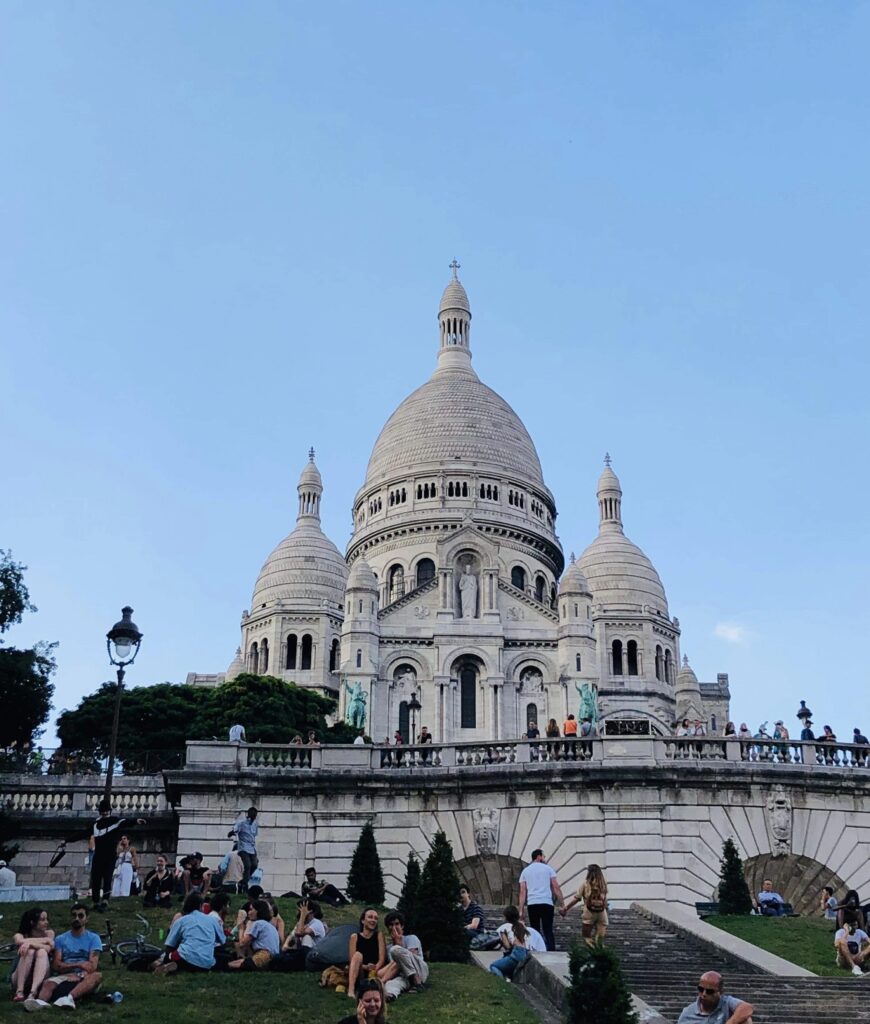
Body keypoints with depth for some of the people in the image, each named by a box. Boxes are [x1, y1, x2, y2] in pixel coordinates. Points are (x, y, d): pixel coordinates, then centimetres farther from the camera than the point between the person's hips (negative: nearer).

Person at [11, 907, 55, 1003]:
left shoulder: (49, 933, 5)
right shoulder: (20, 935, 1)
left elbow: (47, 948, -17)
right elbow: (20, 941, -26)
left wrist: (30, 943, -30)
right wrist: (45, 940, -21)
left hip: (40, 980, 1)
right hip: (19, 979, -1)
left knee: (42, 952, -26)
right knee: (29, 951, -24)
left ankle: (33, 993, -46)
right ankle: (19, 992, -36)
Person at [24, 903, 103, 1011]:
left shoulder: (94, 938, 10)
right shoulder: (60, 939, 16)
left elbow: (92, 966, -2)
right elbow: (56, 965, 2)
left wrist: (78, 976, -20)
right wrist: (79, 964, -9)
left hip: (83, 978, -1)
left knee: (97, 976, -36)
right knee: (48, 983, -32)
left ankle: (70, 997, -63)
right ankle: (41, 1001, -67)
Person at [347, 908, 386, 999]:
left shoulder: (379, 935, 8)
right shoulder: (355, 937, 7)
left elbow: (382, 959, -3)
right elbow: (352, 960, -4)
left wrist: (374, 970, -23)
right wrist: (365, 967, -24)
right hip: (358, 975, 0)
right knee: (358, 955, -30)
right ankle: (351, 989, -45)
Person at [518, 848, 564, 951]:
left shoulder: (525, 871, 14)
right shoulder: (547, 868, 9)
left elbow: (522, 892, 6)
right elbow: (556, 887, 2)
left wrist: (521, 911, 4)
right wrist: (563, 904, 4)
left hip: (532, 904, 2)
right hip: (547, 903, -2)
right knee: (548, 931, 0)